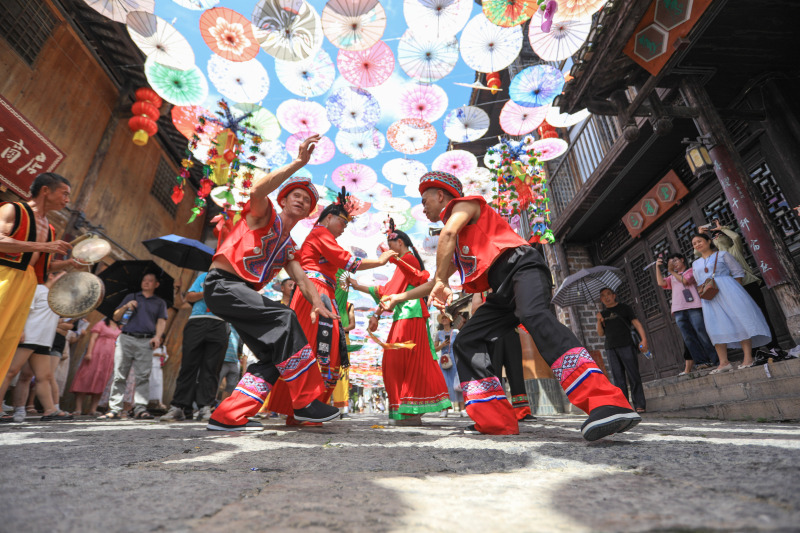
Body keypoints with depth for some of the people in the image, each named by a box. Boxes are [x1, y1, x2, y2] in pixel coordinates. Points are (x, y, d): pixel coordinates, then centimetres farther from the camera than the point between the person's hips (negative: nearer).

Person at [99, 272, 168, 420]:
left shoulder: (160, 302, 19)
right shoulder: (131, 297, 22)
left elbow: (161, 321, 7)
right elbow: (116, 318, 17)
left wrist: (157, 336, -10)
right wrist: (125, 307, -3)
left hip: (145, 342, -1)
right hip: (126, 339, 1)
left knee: (143, 377, -6)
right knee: (119, 376, -2)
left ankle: (140, 408, -5)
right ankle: (115, 409, 2)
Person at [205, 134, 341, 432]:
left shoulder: (289, 246, 20)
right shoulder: (265, 215, 2)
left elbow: (301, 279, 8)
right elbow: (257, 190, -23)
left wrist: (317, 304, -12)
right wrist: (298, 163, -22)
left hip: (243, 293, 8)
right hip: (223, 283, -8)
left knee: (273, 357, -4)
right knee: (284, 319, -27)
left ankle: (228, 417, 2)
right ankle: (306, 401, -23)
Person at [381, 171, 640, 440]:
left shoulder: (465, 203, 9)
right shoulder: (457, 244, 32)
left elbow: (448, 234, -12)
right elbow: (437, 280, 38)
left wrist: (441, 283, -12)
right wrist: (401, 296, 38)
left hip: (521, 266, -8)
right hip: (503, 291, 8)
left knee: (535, 316, -36)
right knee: (465, 342, -3)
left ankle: (609, 404, -44)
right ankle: (496, 421, -6)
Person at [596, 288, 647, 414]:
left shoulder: (624, 308, 8)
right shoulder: (603, 314, 17)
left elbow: (636, 323, 1)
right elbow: (601, 334, 14)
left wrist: (643, 339, -12)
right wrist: (599, 321, -3)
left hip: (626, 346, -3)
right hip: (611, 349, 3)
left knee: (633, 376, -4)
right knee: (618, 378, 2)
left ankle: (640, 405, 3)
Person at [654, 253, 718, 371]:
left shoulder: (691, 271, 14)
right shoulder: (672, 277, 26)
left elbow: (685, 280, -6)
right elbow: (661, 283, 7)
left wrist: (672, 271, 3)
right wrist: (658, 267, 4)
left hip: (693, 307, -4)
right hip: (678, 310, 4)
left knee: (701, 333, -8)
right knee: (688, 338, -2)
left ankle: (715, 359, -1)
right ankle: (702, 361, 0)